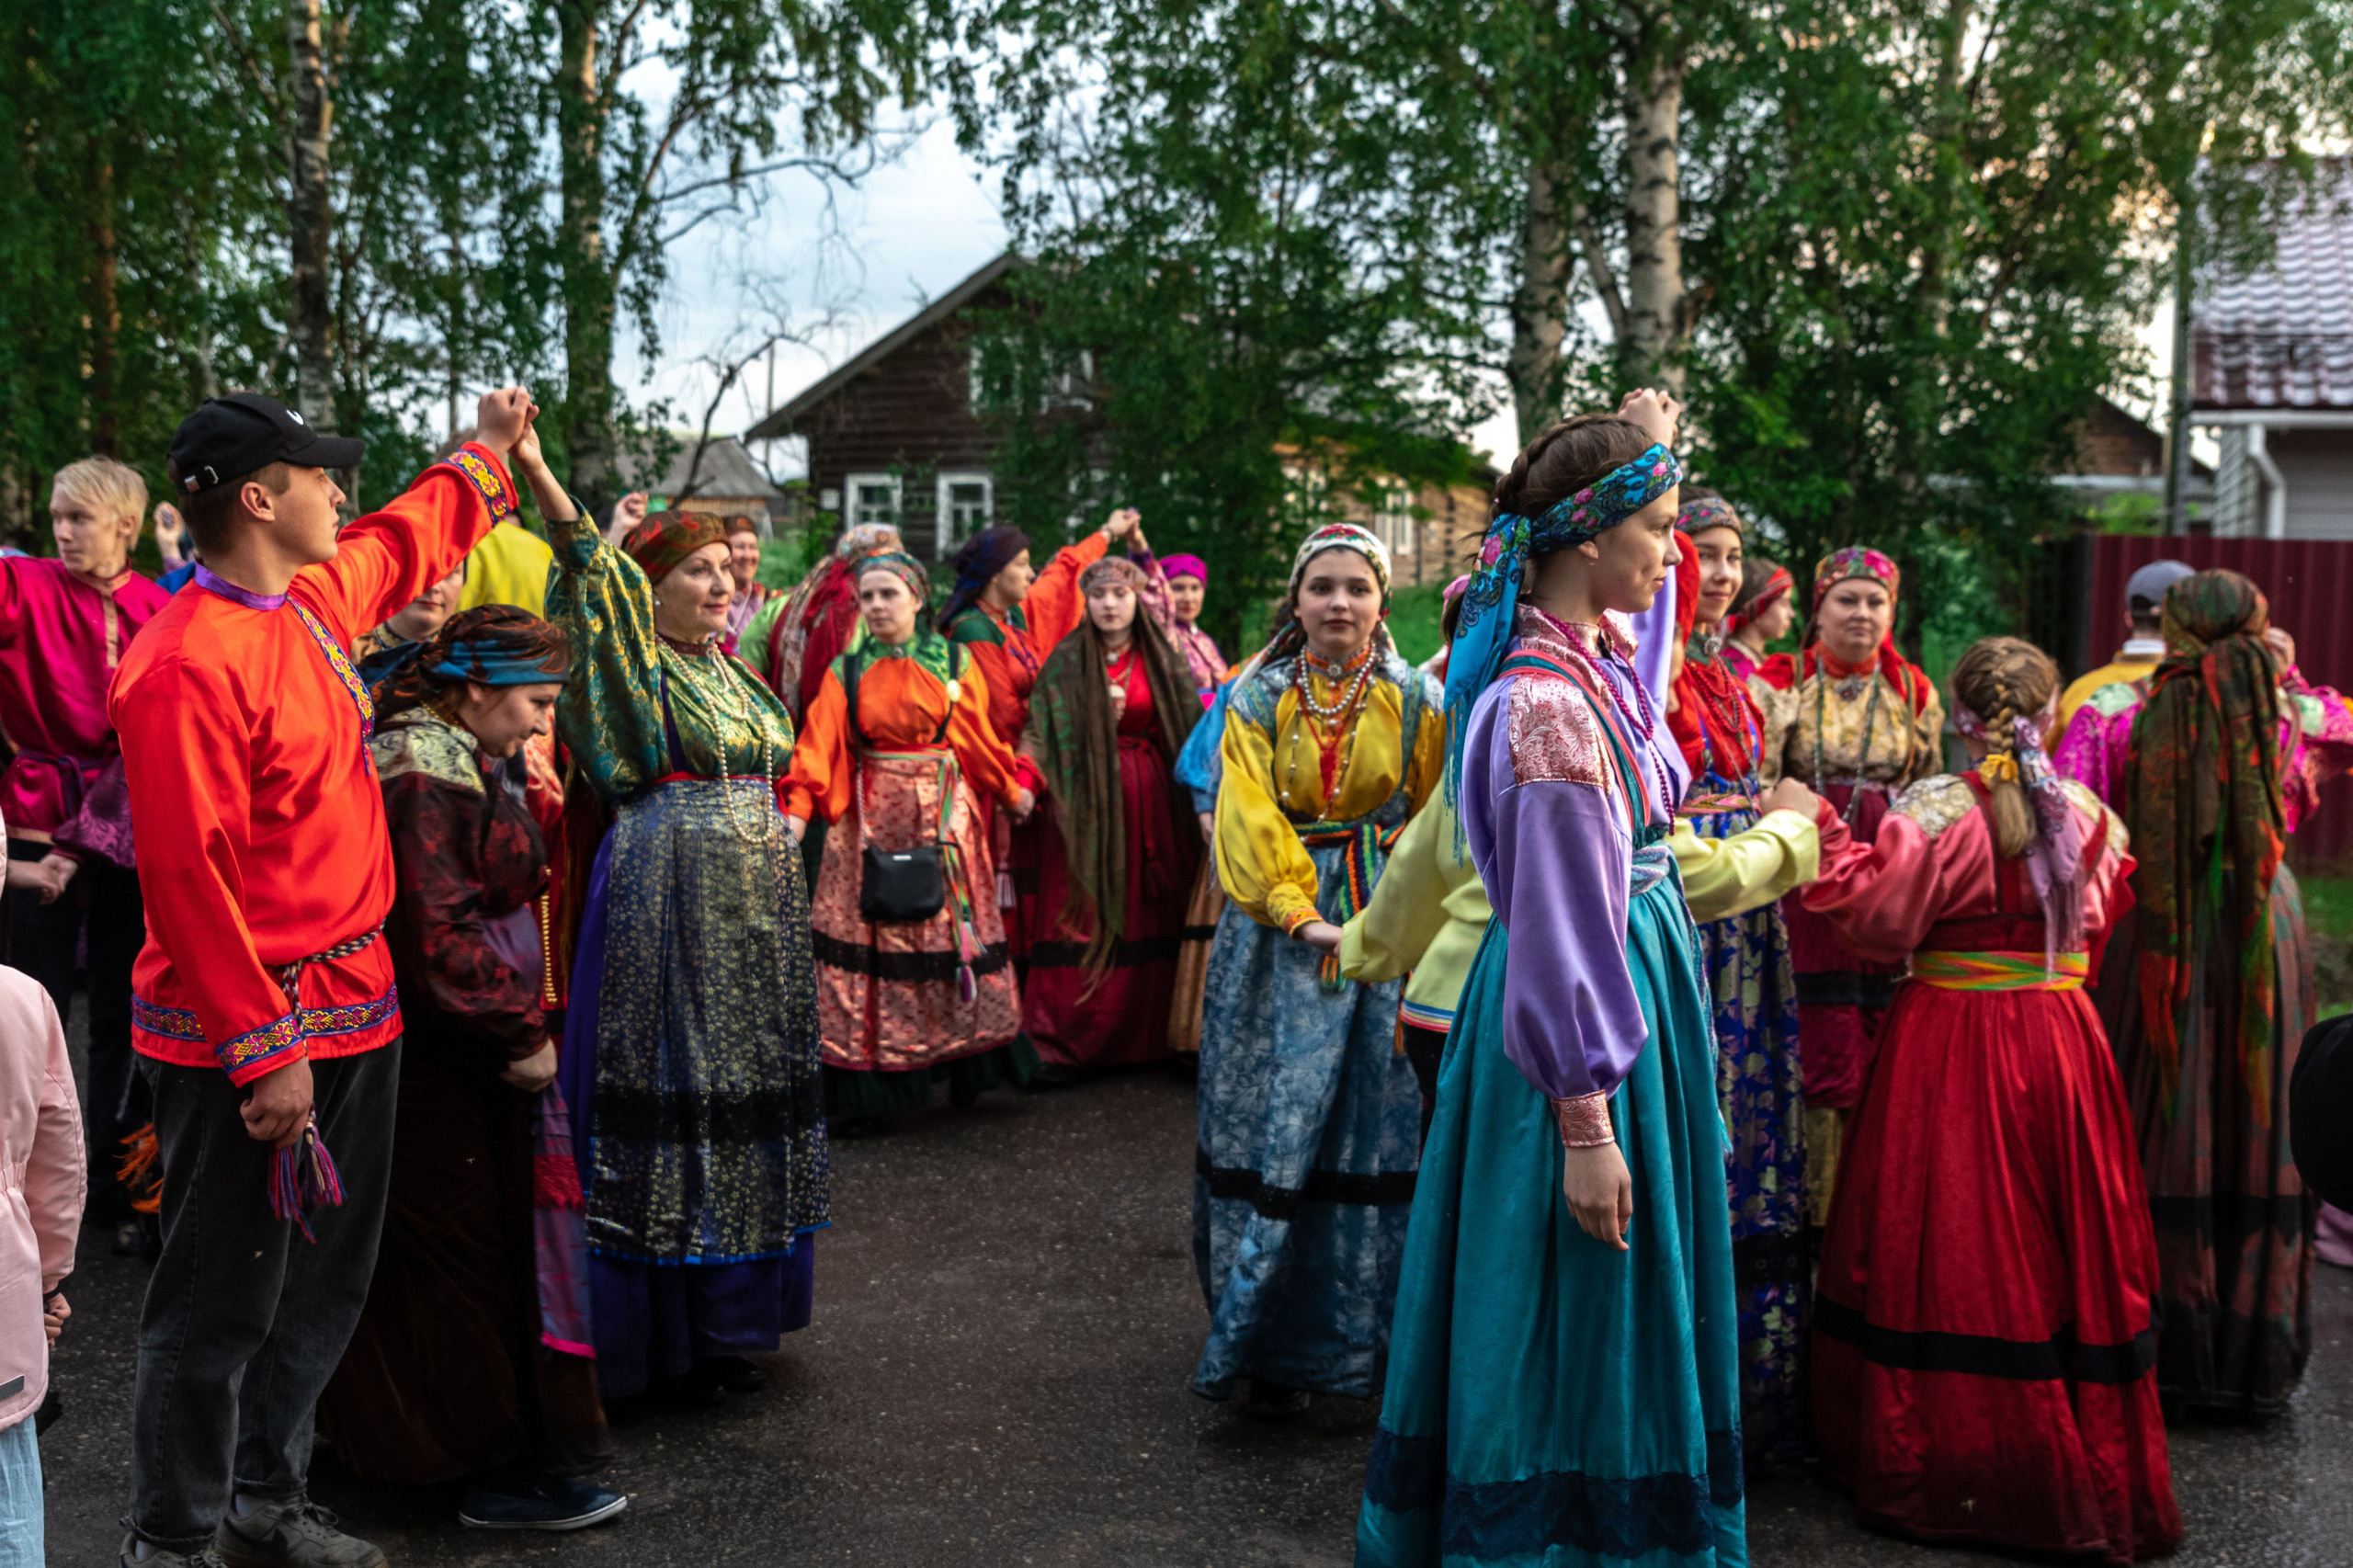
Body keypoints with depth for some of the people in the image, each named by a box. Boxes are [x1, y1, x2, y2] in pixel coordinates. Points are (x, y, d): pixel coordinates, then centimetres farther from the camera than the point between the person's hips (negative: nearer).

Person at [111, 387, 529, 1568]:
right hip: (248, 1035, -9)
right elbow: (186, 873, -22)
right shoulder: (187, 664, -20)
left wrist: (485, 451, 41)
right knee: (223, 1302, 2)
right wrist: (263, 1050, -21)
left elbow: (404, 541, 30)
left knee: (327, 1280, 19)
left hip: (353, 1007, 9)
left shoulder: (315, 600, 6)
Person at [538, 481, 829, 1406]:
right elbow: (592, 568, -21)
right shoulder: (643, 670, -5)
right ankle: (665, 1339, 4)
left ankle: (723, 1322, 21)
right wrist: (535, 469, -33)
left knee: (745, 1084, 10)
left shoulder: (730, 672, 17)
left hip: (756, 907, 8)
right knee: (675, 1089, -5)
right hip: (669, 902, -8)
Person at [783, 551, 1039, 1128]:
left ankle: (967, 1069, 14)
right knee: (869, 945, -3)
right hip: (871, 819, 0)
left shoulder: (954, 664, 6)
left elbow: (980, 740, 11)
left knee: (953, 935, 2)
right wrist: (797, 810, -17)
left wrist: (1013, 791, 6)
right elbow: (819, 745, -5)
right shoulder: (847, 673, 5)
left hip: (944, 817, 0)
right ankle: (866, 1092, 0)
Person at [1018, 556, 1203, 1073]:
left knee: (1147, 918, 2)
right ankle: (1060, 1040, -1)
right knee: (1084, 912, -5)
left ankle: (1146, 1034, 10)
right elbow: (1040, 730, -6)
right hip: (1087, 798, -2)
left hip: (1148, 798, 2)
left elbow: (1191, 726, 5)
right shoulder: (1067, 662, 2)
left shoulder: (1161, 659, 7)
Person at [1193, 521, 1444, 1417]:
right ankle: (1276, 1346, 8)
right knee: (1278, 1130, 0)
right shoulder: (1258, 700, 2)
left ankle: (1372, 1331, 12)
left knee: (1381, 1130, 0)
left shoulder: (1416, 699, 4)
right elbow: (1250, 820, -4)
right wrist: (1303, 915, -16)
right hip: (1281, 931, 0)